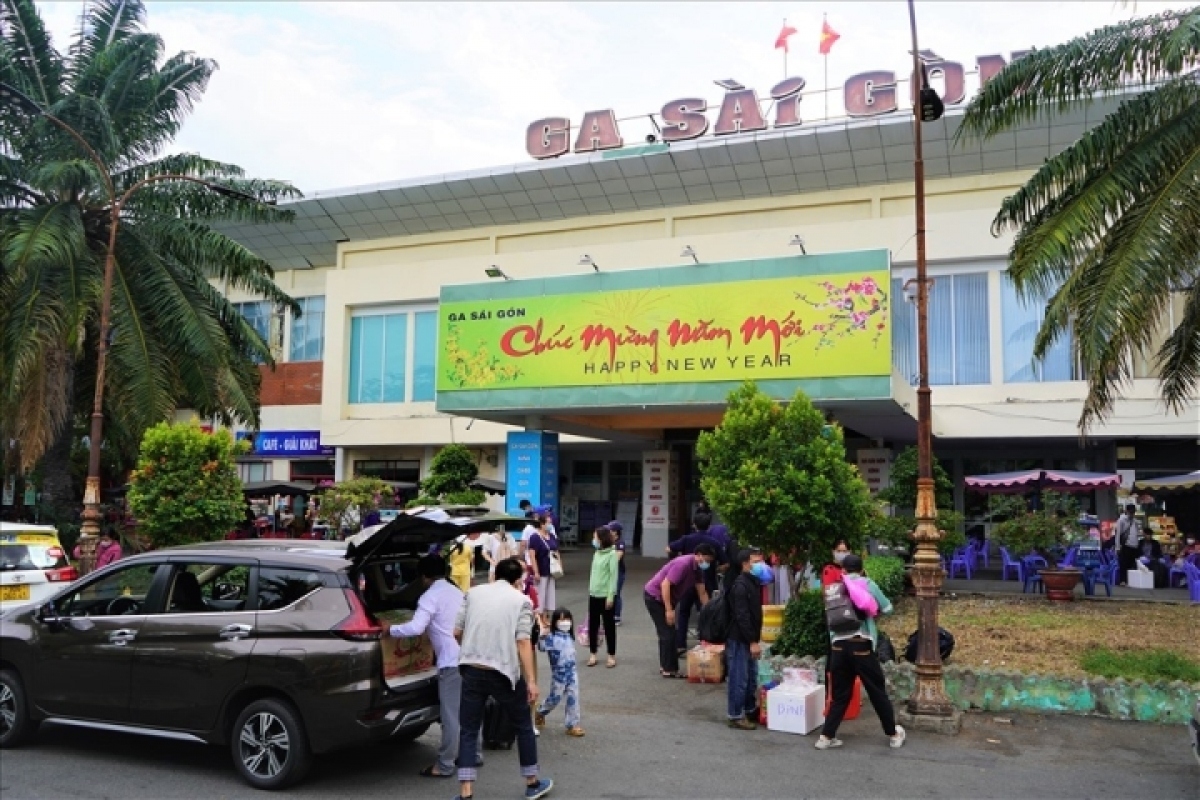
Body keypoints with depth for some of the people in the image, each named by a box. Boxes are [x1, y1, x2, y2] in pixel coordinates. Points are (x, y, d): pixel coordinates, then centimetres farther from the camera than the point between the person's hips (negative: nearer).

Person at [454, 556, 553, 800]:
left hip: (471, 671, 3)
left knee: (468, 731, 10)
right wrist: (531, 681, -10)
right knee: (524, 727, 17)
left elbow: (457, 632, 8)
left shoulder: (474, 592, 10)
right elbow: (523, 642, -10)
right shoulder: (521, 600, 0)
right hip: (503, 673, -2)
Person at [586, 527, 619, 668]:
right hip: (593, 594, 7)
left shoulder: (612, 554, -11)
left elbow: (613, 576, -14)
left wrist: (611, 596, -18)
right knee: (592, 625, 10)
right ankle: (593, 654, 21)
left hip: (606, 595, -7)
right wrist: (590, 589, 14)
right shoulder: (597, 553, 10)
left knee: (609, 626, 4)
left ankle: (611, 656, 14)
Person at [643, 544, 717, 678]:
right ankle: (669, 669, -1)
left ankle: (665, 666, 27)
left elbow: (702, 592, 10)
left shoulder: (697, 569, 3)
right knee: (668, 633, -7)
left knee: (667, 633, 17)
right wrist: (669, 610, -27)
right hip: (655, 596, -10)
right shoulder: (684, 564, -25)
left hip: (664, 597, 10)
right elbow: (665, 584, -29)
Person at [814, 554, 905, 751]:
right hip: (861, 645, -3)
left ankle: (826, 737, 9)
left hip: (838, 645, 3)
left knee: (840, 694, 12)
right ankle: (893, 734, 24)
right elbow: (887, 609, 9)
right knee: (877, 691, 12)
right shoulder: (868, 584, 3)